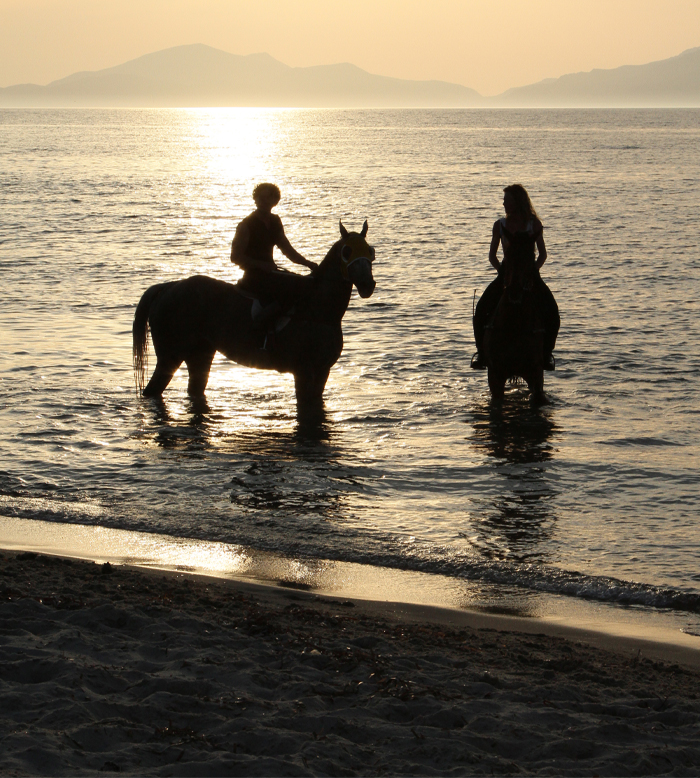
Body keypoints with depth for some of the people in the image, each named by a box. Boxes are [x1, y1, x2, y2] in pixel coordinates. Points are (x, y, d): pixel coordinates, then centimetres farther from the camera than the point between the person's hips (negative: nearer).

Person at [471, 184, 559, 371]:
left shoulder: (534, 224, 1)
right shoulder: (500, 225, 6)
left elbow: (542, 253, 5)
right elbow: (492, 255, 9)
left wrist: (534, 269, -12)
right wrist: (501, 269, -8)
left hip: (530, 275, -2)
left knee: (551, 311, -23)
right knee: (482, 309, -19)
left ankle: (546, 352, -7)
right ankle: (481, 350, -5)